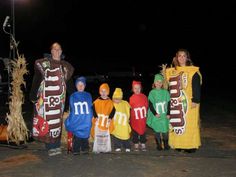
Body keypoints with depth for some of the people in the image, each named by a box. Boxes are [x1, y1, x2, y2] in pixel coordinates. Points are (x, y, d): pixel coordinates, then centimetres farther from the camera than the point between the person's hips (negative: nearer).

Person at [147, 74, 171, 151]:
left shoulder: (165, 92, 4)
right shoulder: (152, 92, -1)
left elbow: (168, 103, 5)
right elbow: (150, 104, -2)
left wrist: (168, 113, -2)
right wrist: (155, 113, -10)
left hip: (164, 115, 1)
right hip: (156, 116, -1)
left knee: (165, 130, 2)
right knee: (157, 130, 4)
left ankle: (166, 144, 17)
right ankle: (159, 145, 16)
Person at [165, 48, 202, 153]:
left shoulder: (193, 71, -3)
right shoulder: (172, 71, 12)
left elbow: (196, 87, -7)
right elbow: (169, 86, 16)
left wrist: (195, 101, -13)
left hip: (189, 103, -4)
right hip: (176, 103, 5)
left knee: (189, 123, -2)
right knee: (177, 123, 7)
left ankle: (191, 145, 7)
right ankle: (178, 144, 17)